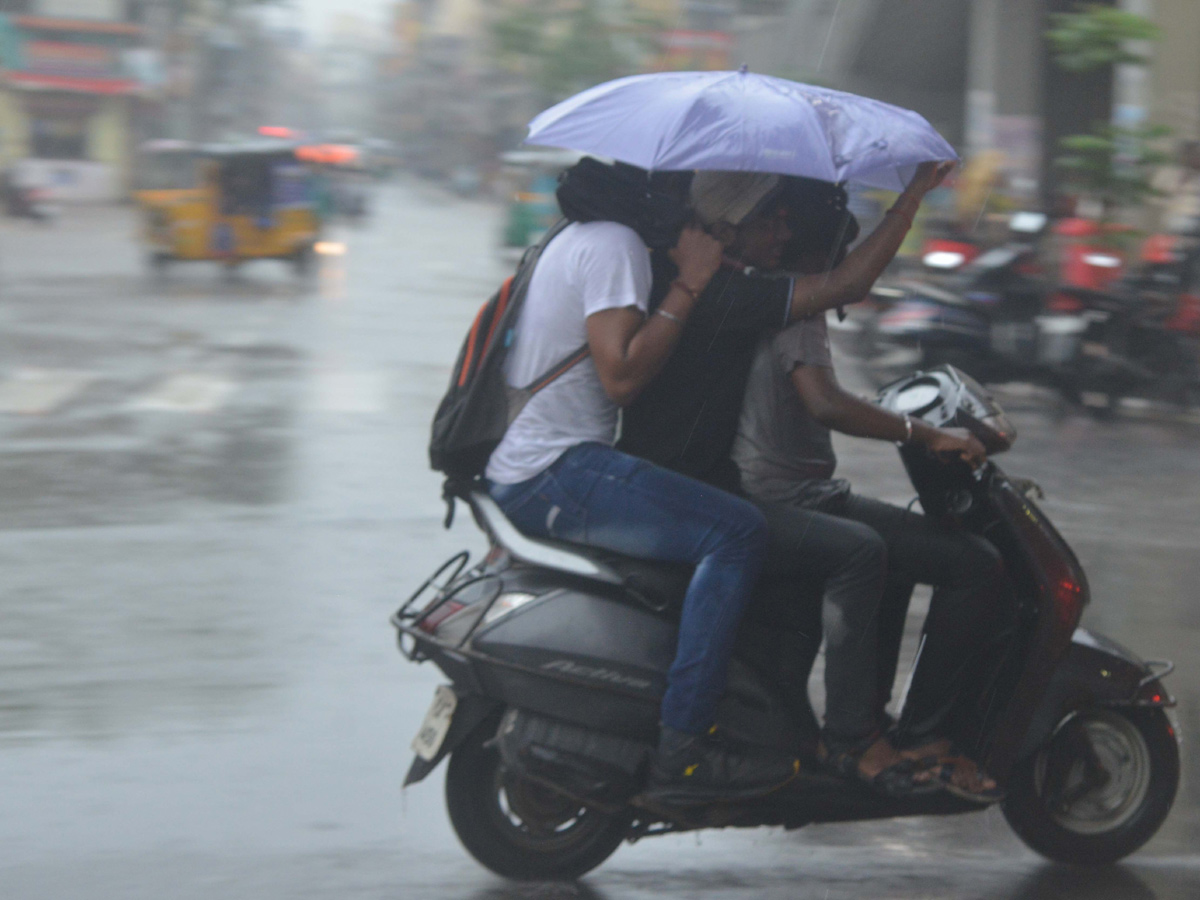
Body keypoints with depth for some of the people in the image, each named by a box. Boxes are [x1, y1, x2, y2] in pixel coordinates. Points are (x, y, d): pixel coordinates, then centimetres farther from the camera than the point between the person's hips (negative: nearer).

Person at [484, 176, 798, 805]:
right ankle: (682, 748, -27)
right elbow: (622, 376, -21)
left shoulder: (582, 235, 22)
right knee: (733, 531, -23)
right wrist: (689, 285, -16)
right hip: (555, 469, -11)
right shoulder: (615, 244, -11)